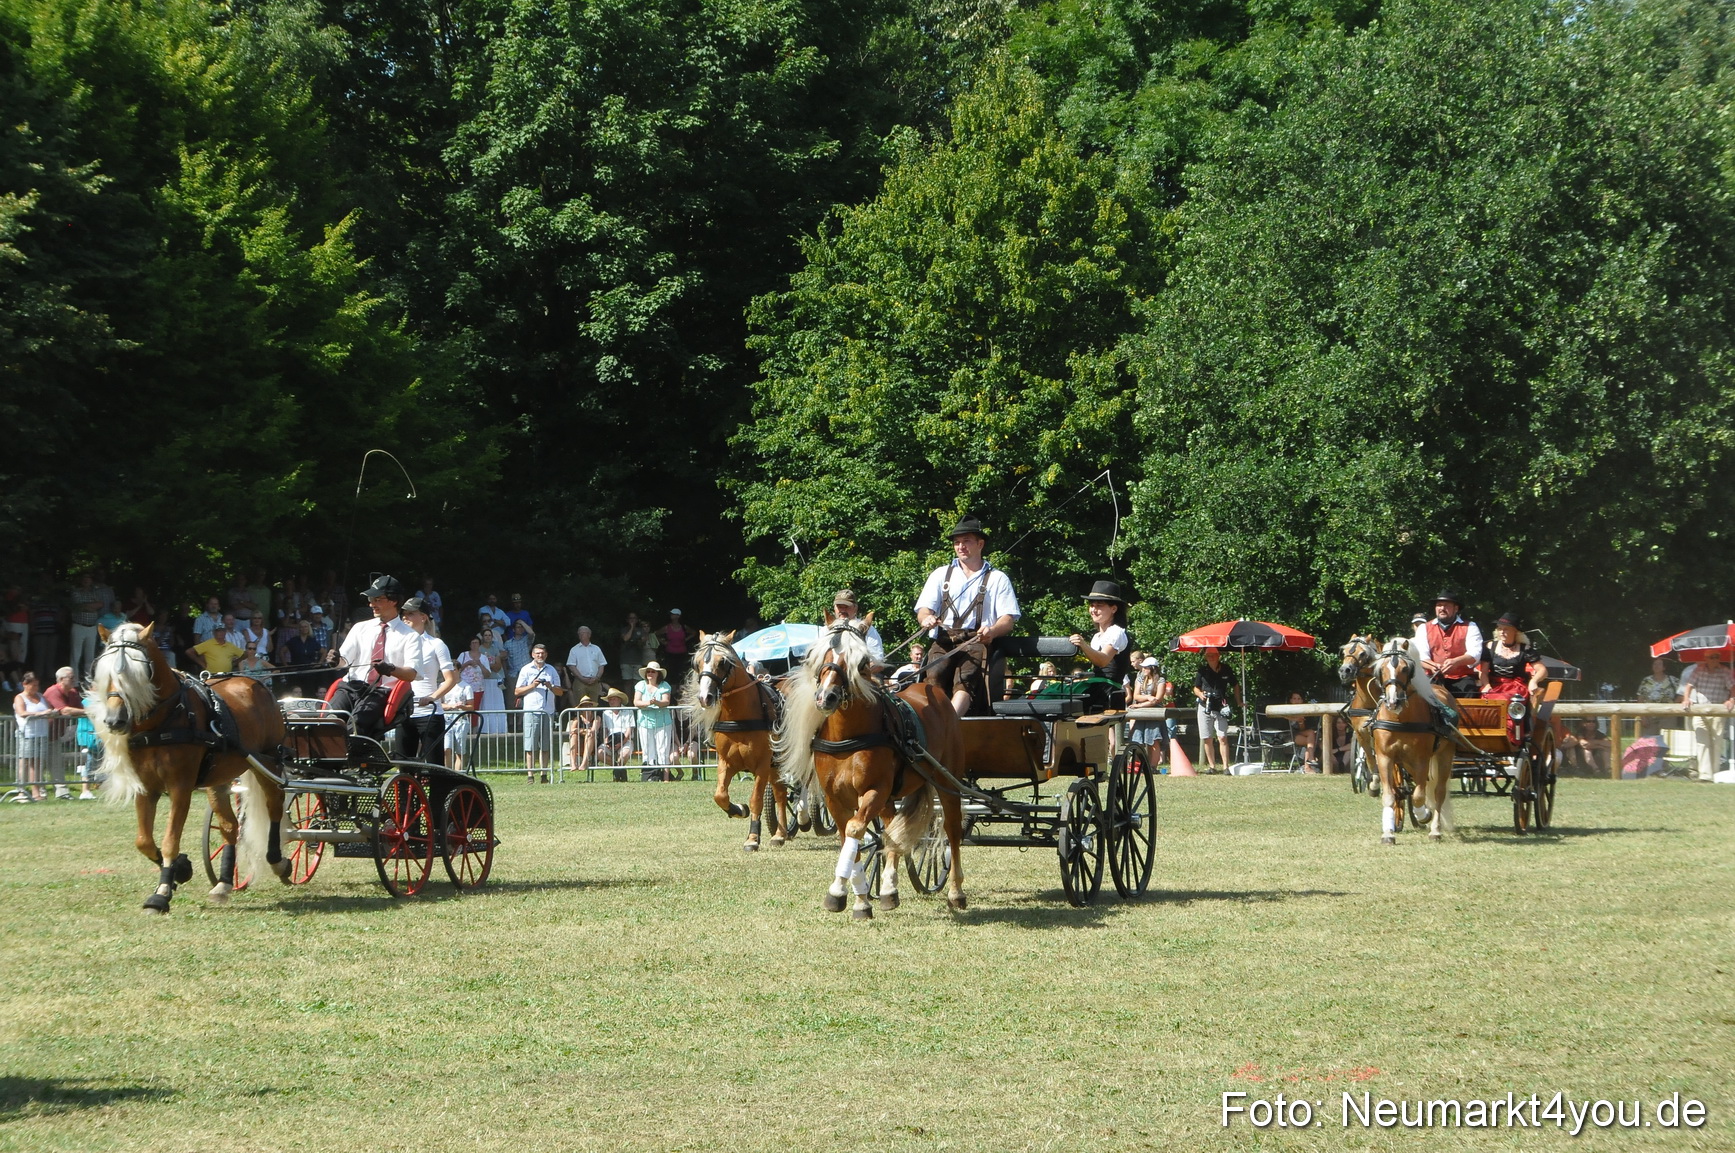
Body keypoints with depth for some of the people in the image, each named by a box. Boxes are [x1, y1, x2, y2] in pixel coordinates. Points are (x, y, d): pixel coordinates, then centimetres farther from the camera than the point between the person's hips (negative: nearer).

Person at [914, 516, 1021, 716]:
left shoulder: (998, 579, 17)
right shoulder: (940, 575, 26)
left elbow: (1008, 620, 6)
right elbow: (923, 610, 15)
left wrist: (992, 631, -17)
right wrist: (926, 618, -11)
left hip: (978, 641, -3)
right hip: (944, 641, 3)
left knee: (966, 681, -32)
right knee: (935, 678, -29)